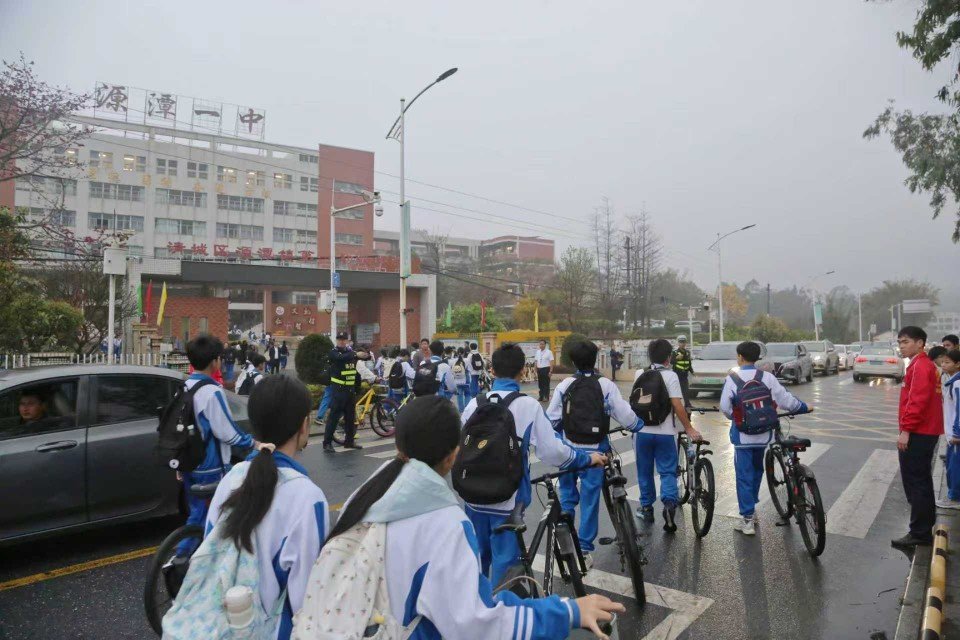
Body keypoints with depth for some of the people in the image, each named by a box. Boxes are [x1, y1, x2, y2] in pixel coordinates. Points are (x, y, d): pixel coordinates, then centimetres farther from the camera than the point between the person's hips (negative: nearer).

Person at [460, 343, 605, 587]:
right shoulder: (529, 406, -13)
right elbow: (552, 450, -15)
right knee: (505, 559, 7)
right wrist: (587, 458, 1)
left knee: (477, 556, 21)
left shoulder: (475, 404, -4)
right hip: (508, 498, -4)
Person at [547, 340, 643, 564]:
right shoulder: (606, 385, -11)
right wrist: (639, 425, 13)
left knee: (567, 496, 19)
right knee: (590, 499, 7)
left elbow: (551, 418, -3)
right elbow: (625, 415, -8)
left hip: (568, 449, 2)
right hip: (595, 450, -2)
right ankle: (584, 549, 11)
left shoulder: (564, 385, -7)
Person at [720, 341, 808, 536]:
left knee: (744, 476, 2)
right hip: (763, 434, 3)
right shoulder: (767, 377, -5)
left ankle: (747, 519, 1)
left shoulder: (732, 379, -10)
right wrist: (804, 407, 16)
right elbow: (785, 400, -3)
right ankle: (752, 508, 33)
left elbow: (725, 407, -10)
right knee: (757, 470, 22)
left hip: (742, 434, -3)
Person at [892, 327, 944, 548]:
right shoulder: (923, 364, 18)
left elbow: (917, 401, -23)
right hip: (925, 432, 10)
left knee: (915, 481, -5)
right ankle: (926, 521, 33)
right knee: (921, 480, 20)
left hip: (918, 434, -10)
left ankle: (919, 533, 0)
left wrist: (905, 430, -22)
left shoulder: (920, 366, -15)